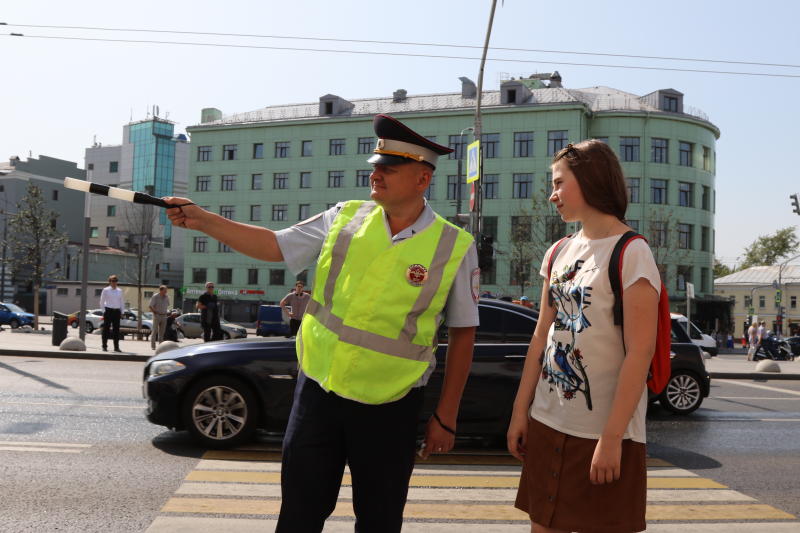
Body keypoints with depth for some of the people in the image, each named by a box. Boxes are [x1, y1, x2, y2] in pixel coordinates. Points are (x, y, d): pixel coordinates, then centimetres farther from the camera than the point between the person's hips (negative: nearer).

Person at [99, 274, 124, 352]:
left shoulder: (120, 291, 11)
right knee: (106, 328, 1)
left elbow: (122, 302, 17)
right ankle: (104, 346, 8)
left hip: (117, 311, 3)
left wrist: (121, 311, 10)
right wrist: (104, 311, -3)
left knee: (116, 329, 3)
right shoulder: (106, 290, 1)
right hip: (108, 310, -3)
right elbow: (102, 301, 3)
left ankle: (116, 347, 6)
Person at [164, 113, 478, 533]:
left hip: (388, 408, -2)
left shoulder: (455, 247, -8)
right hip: (317, 389, 2)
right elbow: (274, 246, 6)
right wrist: (203, 221, -4)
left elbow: (462, 335, -3)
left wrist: (445, 417, -2)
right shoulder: (344, 218, -1)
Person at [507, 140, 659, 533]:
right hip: (547, 423, 6)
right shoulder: (558, 253, 10)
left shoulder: (631, 254, -10)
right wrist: (520, 410, 9)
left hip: (603, 432, -6)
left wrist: (612, 437, -18)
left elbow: (640, 353, -15)